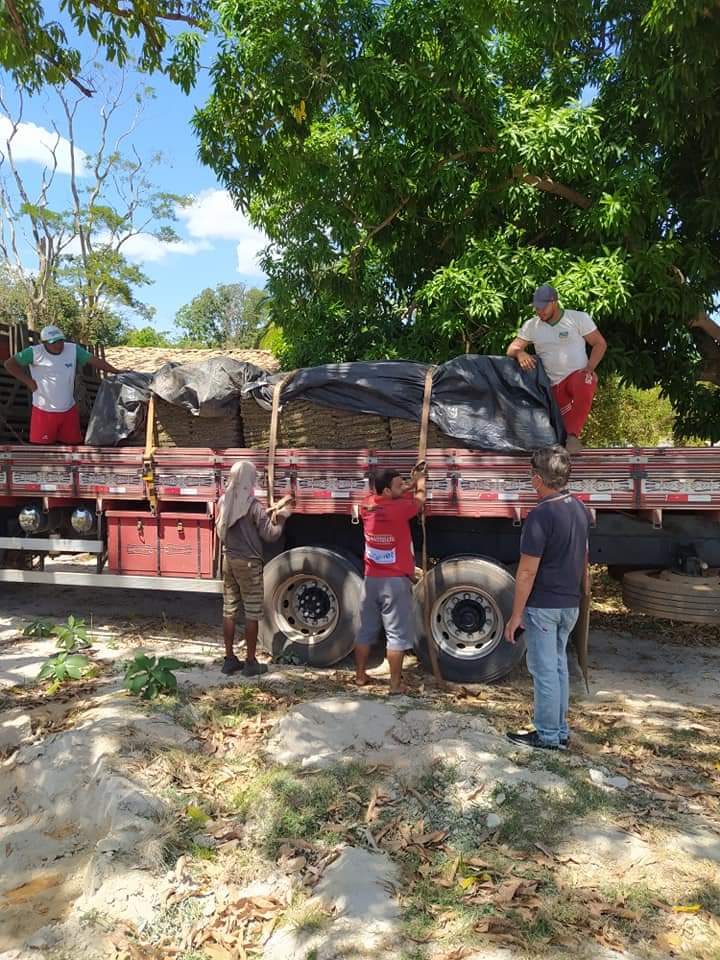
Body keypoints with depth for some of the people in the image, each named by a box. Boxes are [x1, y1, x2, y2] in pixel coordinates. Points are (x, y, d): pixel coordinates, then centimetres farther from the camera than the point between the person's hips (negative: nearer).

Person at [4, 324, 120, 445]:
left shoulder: (73, 349, -3)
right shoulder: (35, 352, -12)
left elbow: (94, 360, -4)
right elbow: (10, 364, -5)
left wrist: (117, 372, -12)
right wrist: (29, 382, -9)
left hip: (69, 410, 3)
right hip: (44, 411, -3)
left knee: (73, 443, 13)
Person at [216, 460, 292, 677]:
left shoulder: (223, 502, 2)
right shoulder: (253, 506, -17)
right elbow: (270, 535, -14)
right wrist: (281, 517, 3)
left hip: (229, 561, 6)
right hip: (249, 563, -6)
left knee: (229, 611, 12)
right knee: (252, 614, 3)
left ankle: (230, 659, 19)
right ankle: (251, 662, 9)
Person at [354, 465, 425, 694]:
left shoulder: (367, 507, 1)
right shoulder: (400, 508, -15)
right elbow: (419, 498, 5)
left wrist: (412, 483, 19)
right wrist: (419, 481, 23)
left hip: (371, 580, 6)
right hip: (395, 581, -6)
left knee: (366, 630, 16)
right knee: (397, 634, 1)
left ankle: (360, 676, 26)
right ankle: (395, 684, 5)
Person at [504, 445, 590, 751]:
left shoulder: (540, 515, -22)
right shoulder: (579, 509, 4)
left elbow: (527, 571, -21)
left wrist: (516, 615, -15)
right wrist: (584, 585, 31)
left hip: (542, 605, -8)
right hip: (570, 604, 8)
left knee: (544, 670, 4)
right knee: (559, 665, 18)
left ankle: (548, 735, 16)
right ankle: (561, 730, 28)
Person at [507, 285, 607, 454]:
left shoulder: (579, 318, 3)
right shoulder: (531, 325, 10)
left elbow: (600, 343, 3)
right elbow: (511, 349, 4)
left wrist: (589, 368, -12)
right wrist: (520, 353, -21)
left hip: (578, 374, -4)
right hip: (554, 385, 4)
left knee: (584, 389, -38)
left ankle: (572, 435, -32)